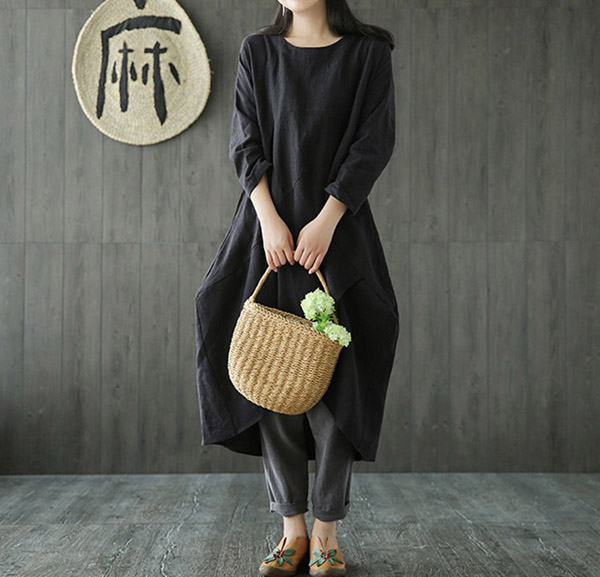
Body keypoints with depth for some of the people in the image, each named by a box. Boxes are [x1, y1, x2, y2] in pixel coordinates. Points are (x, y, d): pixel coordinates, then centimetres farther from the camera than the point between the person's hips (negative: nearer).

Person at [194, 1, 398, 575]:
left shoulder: (368, 52, 4)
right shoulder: (257, 50, 10)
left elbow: (374, 143, -3)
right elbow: (245, 143, 3)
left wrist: (325, 221, -13)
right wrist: (270, 219, -10)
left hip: (337, 233, -2)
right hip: (269, 231, 2)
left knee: (332, 377, -3)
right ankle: (293, 527, 10)